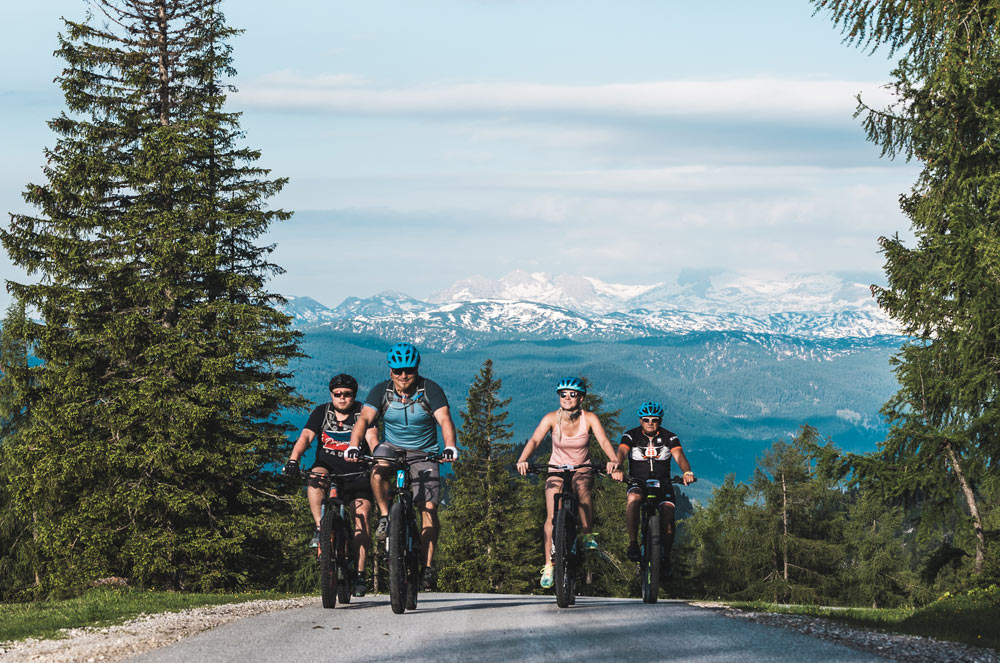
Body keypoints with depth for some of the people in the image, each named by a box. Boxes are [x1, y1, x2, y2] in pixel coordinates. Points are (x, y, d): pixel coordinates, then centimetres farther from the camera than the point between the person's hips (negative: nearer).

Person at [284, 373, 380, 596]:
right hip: (327, 468, 1)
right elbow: (306, 436, -10)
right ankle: (320, 529, -33)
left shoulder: (363, 413, -2)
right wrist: (293, 460, -28)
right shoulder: (322, 412, 2)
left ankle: (360, 574, -8)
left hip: (356, 476, -1)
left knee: (361, 523, -14)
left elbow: (372, 438, -17)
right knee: (316, 478, -35)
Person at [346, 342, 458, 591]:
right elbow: (364, 419, -20)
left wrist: (450, 447, -43)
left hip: (423, 453, -1)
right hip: (393, 447, 1)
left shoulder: (430, 390, -12)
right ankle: (385, 517, -14)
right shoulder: (381, 391, -8)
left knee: (429, 507, -15)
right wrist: (354, 446, -38)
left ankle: (428, 566, -9)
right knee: (379, 468, -35)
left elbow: (445, 420, -24)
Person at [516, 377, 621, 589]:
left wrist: (613, 460, -48)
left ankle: (588, 535, -17)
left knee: (582, 489, -36)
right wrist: (522, 460, -45)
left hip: (582, 470, -1)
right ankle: (549, 565, -5)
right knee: (552, 516, -15)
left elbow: (603, 441, -27)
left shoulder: (589, 419, -14)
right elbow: (534, 440, -26)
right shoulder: (552, 418, -14)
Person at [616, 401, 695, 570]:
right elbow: (622, 452, -21)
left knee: (668, 513, -20)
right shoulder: (631, 436, -3)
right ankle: (633, 542, -31)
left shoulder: (669, 438, -1)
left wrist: (687, 472, -40)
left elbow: (679, 456, -17)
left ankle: (666, 555, -3)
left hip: (662, 483, 1)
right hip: (638, 482, -1)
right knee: (633, 499, -35)